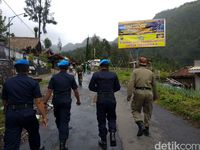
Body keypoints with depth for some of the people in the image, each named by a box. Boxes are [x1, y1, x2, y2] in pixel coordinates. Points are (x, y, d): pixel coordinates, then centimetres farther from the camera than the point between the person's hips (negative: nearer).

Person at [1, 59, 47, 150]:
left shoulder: (7, 82, 4)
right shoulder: (33, 83, -7)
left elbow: (4, 101, 11)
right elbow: (38, 102, -12)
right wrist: (44, 116, -7)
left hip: (11, 114, 2)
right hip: (27, 113, -2)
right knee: (34, 134, 24)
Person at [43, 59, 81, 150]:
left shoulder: (54, 78, -4)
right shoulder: (71, 77, -5)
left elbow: (49, 92, -9)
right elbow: (75, 91, -1)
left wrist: (45, 103, -6)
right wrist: (78, 100, 14)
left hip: (56, 102, 2)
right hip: (66, 102, -2)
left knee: (58, 119, 24)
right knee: (64, 121, 0)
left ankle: (61, 134, 47)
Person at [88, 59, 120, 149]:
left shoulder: (96, 75, -4)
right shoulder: (113, 75, 2)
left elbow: (91, 87, -3)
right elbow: (117, 87, 6)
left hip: (101, 100, -1)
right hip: (112, 100, 2)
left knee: (101, 121, 11)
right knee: (112, 118, 21)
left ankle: (103, 141, 21)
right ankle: (112, 133, -2)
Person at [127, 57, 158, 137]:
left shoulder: (135, 71, 4)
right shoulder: (150, 72, 12)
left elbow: (131, 83, -9)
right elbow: (154, 85, 18)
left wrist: (129, 95, -12)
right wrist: (155, 95, 31)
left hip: (138, 92, -3)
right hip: (148, 93, 3)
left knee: (136, 110, 11)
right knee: (147, 111, 16)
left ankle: (141, 125, -8)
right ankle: (146, 129, 20)